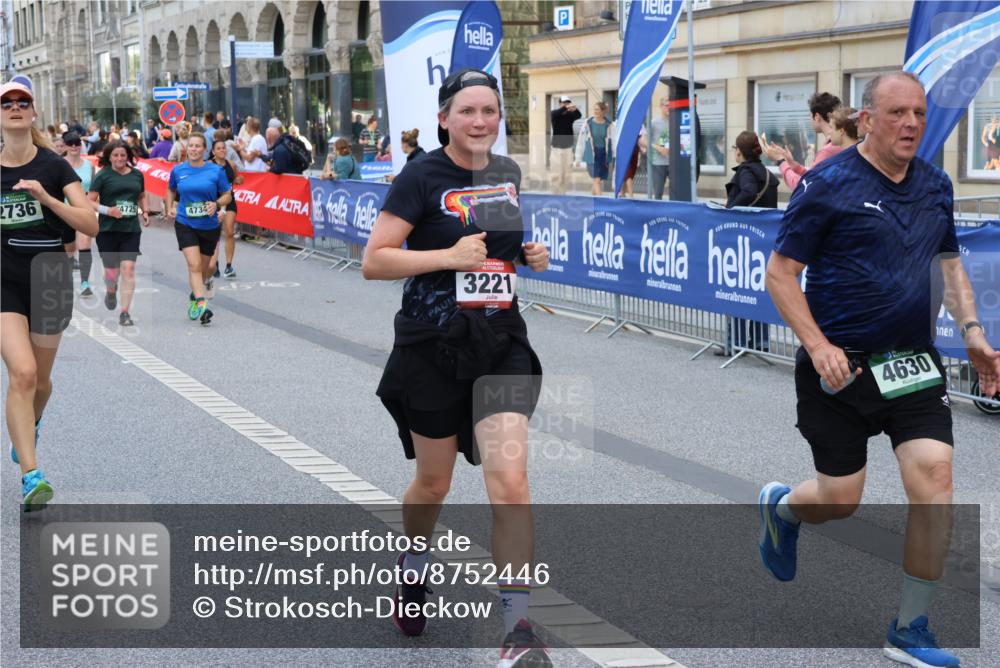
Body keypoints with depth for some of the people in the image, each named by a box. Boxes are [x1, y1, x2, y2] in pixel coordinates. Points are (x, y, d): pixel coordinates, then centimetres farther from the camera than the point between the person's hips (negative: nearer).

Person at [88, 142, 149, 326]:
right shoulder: (103, 175, -2)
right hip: (107, 230, -2)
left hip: (131, 230, 2)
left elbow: (142, 196, 27)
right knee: (111, 270, 5)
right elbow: (90, 202, -4)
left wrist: (145, 211, 9)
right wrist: (107, 210, -19)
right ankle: (110, 291, 42)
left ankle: (125, 312, -7)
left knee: (128, 269, -10)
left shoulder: (137, 175, 10)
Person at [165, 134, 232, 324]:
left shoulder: (216, 171, -4)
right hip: (185, 224, -1)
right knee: (194, 264, -17)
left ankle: (196, 293, 43)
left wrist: (216, 204, -17)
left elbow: (227, 195, 2)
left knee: (204, 268, 14)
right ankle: (201, 305, -24)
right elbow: (171, 190, 21)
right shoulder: (178, 170, 2)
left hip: (209, 226, 1)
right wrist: (170, 208, 5)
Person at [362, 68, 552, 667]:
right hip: (433, 347, -3)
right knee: (434, 483, 13)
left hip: (502, 342, 3)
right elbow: (374, 261, -14)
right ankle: (412, 570, 46)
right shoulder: (422, 177, -10)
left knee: (510, 482, -12)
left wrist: (533, 254, 4)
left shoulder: (508, 173, 6)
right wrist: (449, 256, -24)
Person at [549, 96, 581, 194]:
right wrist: (565, 108, -44)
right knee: (557, 174, -7)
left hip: (568, 148, 3)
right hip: (557, 148, -3)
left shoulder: (570, 114, 4)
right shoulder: (554, 113, -2)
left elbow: (579, 116, -16)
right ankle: (556, 194, -3)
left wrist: (575, 109, -40)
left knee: (566, 174, 4)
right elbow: (555, 114, -26)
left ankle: (563, 193, 11)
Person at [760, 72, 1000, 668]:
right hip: (838, 366, -4)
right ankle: (780, 507, 42)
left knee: (935, 481, -10)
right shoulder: (828, 185, -11)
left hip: (913, 362, 4)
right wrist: (816, 344, -19)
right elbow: (781, 272, -8)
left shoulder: (935, 185, 7)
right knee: (840, 499, 3)